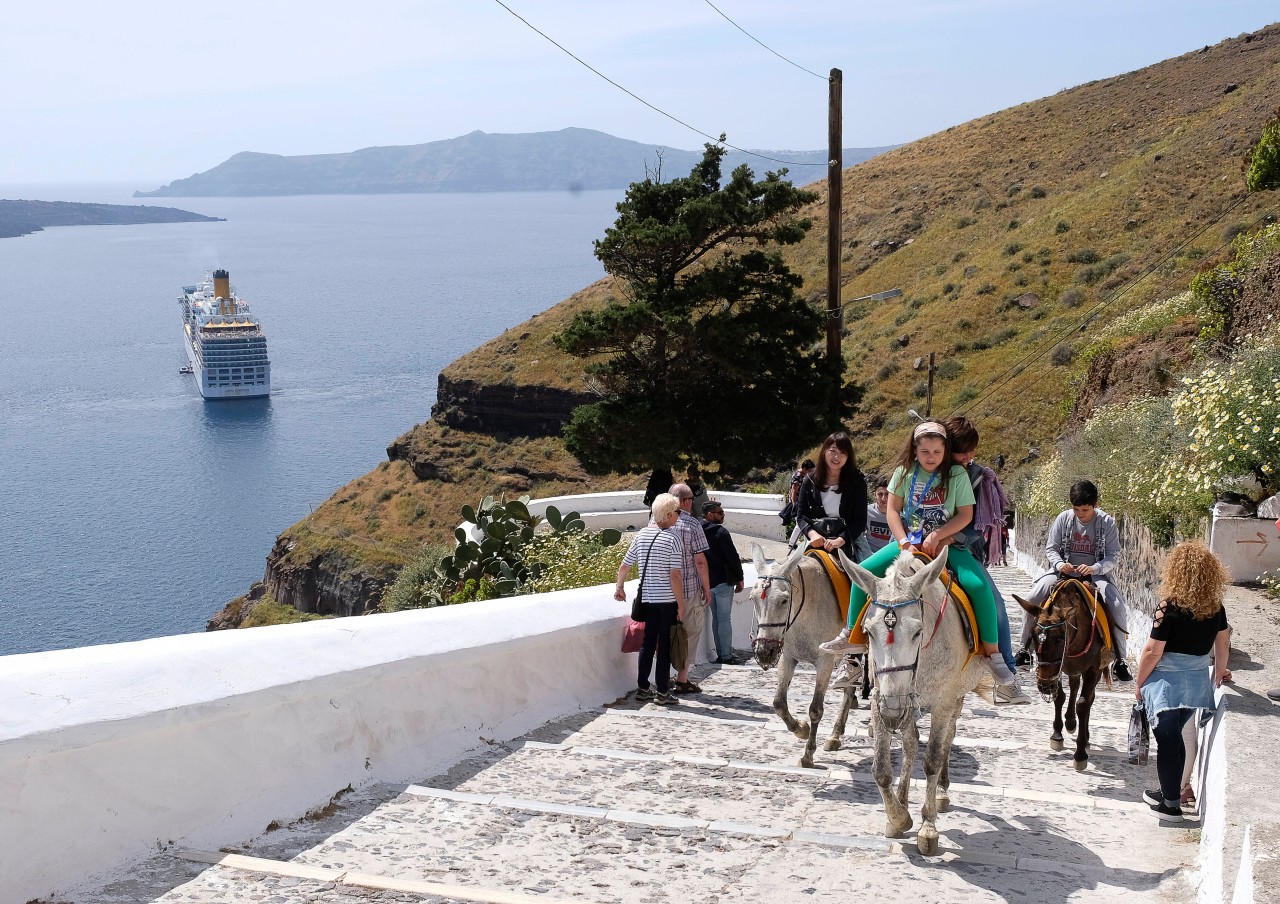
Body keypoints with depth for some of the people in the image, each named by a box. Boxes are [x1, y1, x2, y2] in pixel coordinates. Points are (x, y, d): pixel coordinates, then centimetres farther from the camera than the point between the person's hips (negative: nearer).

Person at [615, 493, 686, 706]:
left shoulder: (641, 535, 4)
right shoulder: (672, 538, -12)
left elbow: (624, 566, 8)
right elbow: (674, 575, -16)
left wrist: (619, 588, 24)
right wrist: (681, 604, -9)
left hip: (647, 600, 5)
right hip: (667, 600, -5)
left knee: (647, 644, 14)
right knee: (664, 645, 2)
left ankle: (642, 688, 19)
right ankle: (662, 692, 6)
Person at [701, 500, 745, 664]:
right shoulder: (721, 532, -15)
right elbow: (733, 557, -15)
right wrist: (739, 578, -5)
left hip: (707, 582, 7)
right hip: (723, 581, -7)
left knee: (716, 618, 14)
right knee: (725, 619, -3)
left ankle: (720, 654, 17)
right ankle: (727, 656, -2)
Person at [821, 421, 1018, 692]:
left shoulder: (957, 475, -3)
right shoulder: (905, 472, 2)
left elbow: (965, 515, -5)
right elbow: (892, 511, 2)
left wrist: (937, 535, -17)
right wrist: (905, 543, -11)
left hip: (947, 545, -2)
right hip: (909, 542, 2)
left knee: (979, 586, -27)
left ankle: (992, 653, -15)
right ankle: (853, 636, 4)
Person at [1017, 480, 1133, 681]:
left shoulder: (1107, 522, -7)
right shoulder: (1063, 519, -3)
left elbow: (1112, 556, -5)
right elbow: (1051, 549, 3)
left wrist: (1094, 568, -24)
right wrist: (1060, 564, -19)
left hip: (1094, 575, -1)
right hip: (1063, 572, 1)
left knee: (1118, 608, -23)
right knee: (1032, 600, -18)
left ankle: (1120, 661, -9)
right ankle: (1025, 650, -2)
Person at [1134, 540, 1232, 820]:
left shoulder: (1170, 607, -19)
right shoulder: (1215, 606, -2)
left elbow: (1153, 651, -17)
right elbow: (1222, 642, 12)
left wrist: (1139, 684, -4)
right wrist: (1219, 671, 27)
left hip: (1167, 681, -6)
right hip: (1199, 679, 6)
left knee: (1167, 740, 5)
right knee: (1174, 737, 21)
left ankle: (1171, 804, 13)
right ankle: (1172, 791, 32)